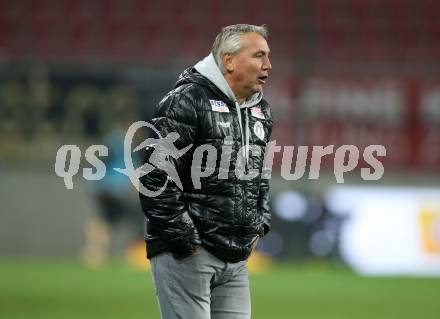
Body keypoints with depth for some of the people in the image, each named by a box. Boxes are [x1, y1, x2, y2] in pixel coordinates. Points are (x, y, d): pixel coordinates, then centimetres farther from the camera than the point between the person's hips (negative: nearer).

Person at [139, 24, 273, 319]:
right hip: (185, 254, -7)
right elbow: (156, 178, -16)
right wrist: (185, 241, -16)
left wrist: (259, 226, 16)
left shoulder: (261, 112, 15)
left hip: (236, 260, 8)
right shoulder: (185, 102, -11)